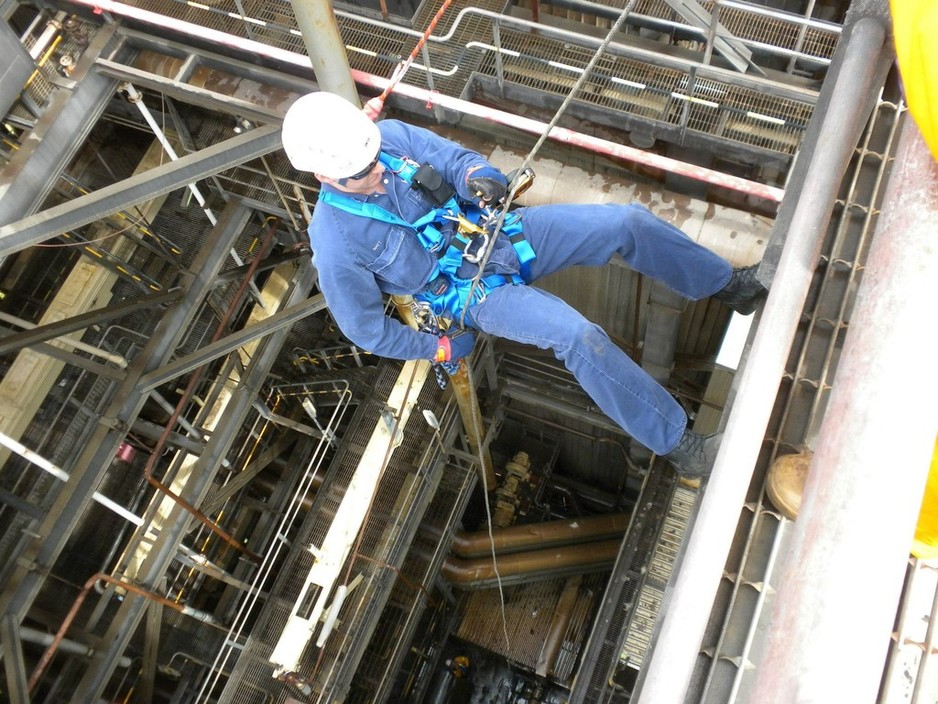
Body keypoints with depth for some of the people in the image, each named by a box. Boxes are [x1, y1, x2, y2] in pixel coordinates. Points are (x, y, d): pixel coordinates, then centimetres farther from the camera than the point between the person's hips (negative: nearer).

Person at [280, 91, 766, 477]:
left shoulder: (389, 136, -10)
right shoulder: (337, 242, -21)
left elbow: (451, 155, 0)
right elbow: (365, 327, -10)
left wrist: (476, 176, -24)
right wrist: (443, 348, -6)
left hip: (496, 233, 6)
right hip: (474, 293, -5)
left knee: (628, 222, -8)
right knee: (579, 337, -28)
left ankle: (730, 286, 17)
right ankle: (679, 446, -13)